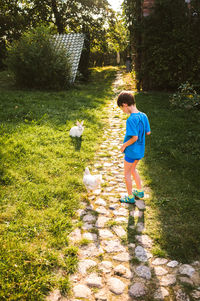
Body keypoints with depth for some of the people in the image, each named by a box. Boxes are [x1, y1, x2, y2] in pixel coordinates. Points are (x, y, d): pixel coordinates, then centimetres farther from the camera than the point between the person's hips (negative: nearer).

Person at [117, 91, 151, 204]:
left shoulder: (131, 120, -27)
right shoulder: (143, 116, -3)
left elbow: (135, 137, -28)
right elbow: (148, 132, 4)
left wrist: (124, 145, -14)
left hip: (131, 151, -8)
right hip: (141, 150, 8)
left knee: (127, 173, 12)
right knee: (133, 169, 28)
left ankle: (130, 197, 24)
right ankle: (140, 191, 38)